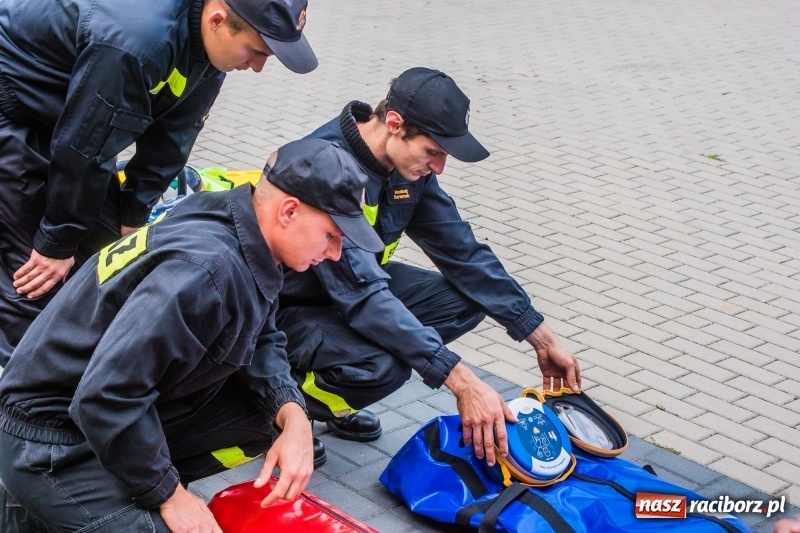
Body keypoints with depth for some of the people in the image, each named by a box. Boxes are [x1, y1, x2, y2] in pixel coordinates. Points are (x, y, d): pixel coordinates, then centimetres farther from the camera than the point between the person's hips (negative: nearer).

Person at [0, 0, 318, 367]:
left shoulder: (206, 38, -12)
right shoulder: (136, 39, -38)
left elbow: (167, 139, -2)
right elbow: (82, 148, -28)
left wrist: (133, 217, 1)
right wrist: (56, 242, -17)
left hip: (59, 110, 8)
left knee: (103, 247, 8)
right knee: (35, 276, -9)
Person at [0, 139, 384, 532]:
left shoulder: (243, 236, -3)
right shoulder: (206, 268, -31)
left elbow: (261, 340, 7)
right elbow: (105, 398, -33)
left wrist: (293, 416, -12)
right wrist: (169, 494, -21)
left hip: (137, 406, 9)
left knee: (270, 414, 3)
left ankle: (124, 488, 8)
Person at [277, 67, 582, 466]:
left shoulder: (408, 164, -6)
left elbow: (463, 252, 0)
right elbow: (366, 297, -37)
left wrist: (542, 339, -2)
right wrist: (462, 382, -41)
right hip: (285, 310, -9)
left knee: (465, 300, -5)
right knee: (381, 366, -35)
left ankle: (326, 398, 5)